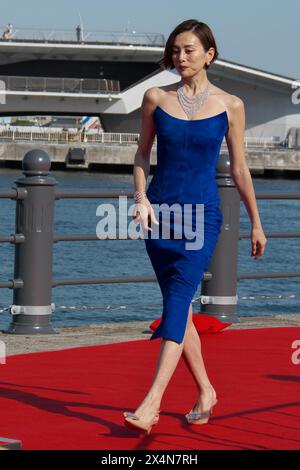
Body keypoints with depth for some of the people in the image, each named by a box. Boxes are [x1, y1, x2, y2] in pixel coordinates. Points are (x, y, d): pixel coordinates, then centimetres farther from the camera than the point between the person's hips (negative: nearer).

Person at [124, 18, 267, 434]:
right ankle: (205, 391, 23)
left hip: (203, 213, -3)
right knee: (178, 305, 7)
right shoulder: (156, 98, 3)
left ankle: (151, 404, -25)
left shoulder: (229, 105, 0)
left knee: (178, 298, -16)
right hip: (161, 209, 3)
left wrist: (256, 224, 10)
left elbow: (239, 168, 6)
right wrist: (141, 196, -4)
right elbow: (142, 153, 13)